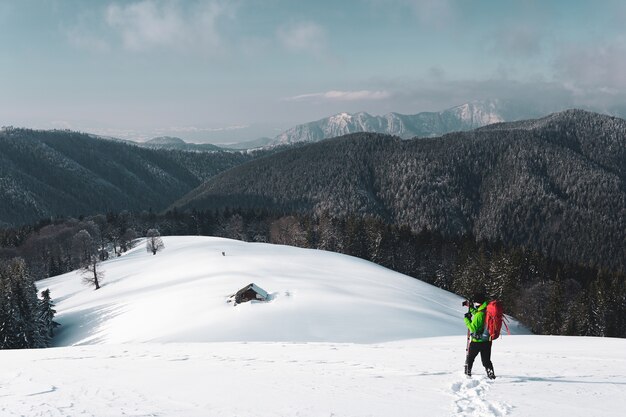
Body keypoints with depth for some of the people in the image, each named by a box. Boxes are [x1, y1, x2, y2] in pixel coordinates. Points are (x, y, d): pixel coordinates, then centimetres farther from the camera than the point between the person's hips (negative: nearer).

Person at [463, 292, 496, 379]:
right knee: (486, 359, 12)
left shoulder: (479, 315, -25)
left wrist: (467, 319, -14)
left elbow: (473, 328, -22)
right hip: (488, 340, 6)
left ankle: (467, 373, 23)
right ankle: (491, 374, 0)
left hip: (477, 341, -6)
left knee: (470, 357, 14)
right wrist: (470, 306, 15)